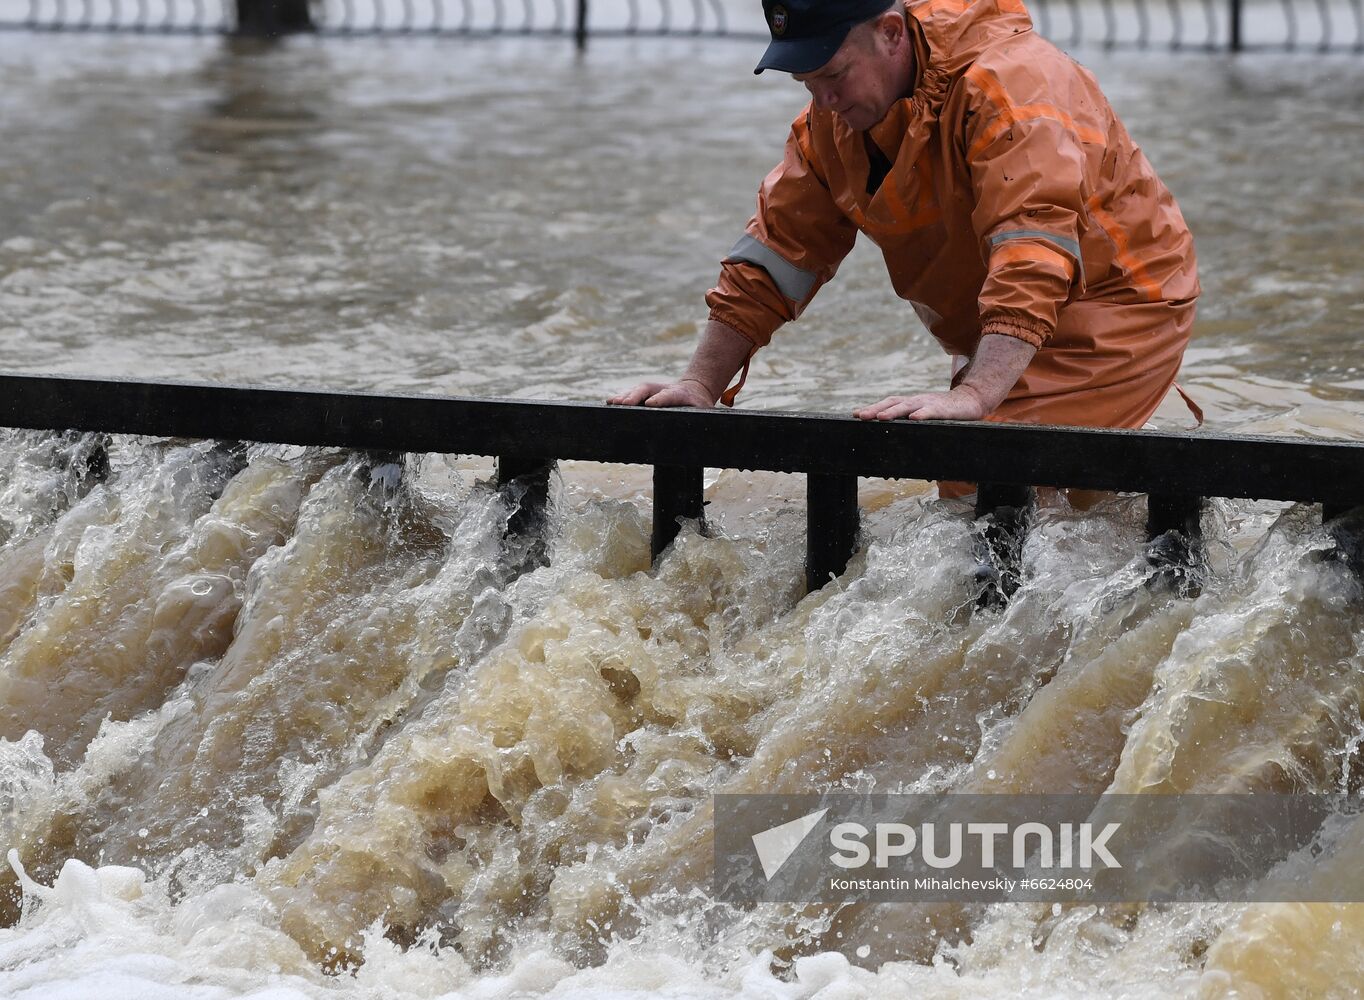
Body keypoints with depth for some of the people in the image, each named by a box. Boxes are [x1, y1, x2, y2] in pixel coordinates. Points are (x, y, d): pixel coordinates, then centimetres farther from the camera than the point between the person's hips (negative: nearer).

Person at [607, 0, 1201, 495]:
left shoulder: (1011, 84, -27)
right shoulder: (834, 117, -1)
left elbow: (1033, 254, -40)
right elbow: (776, 253, 4)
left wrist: (975, 396, -51)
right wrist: (702, 383, -6)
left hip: (1111, 311, -9)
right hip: (1001, 343, 9)